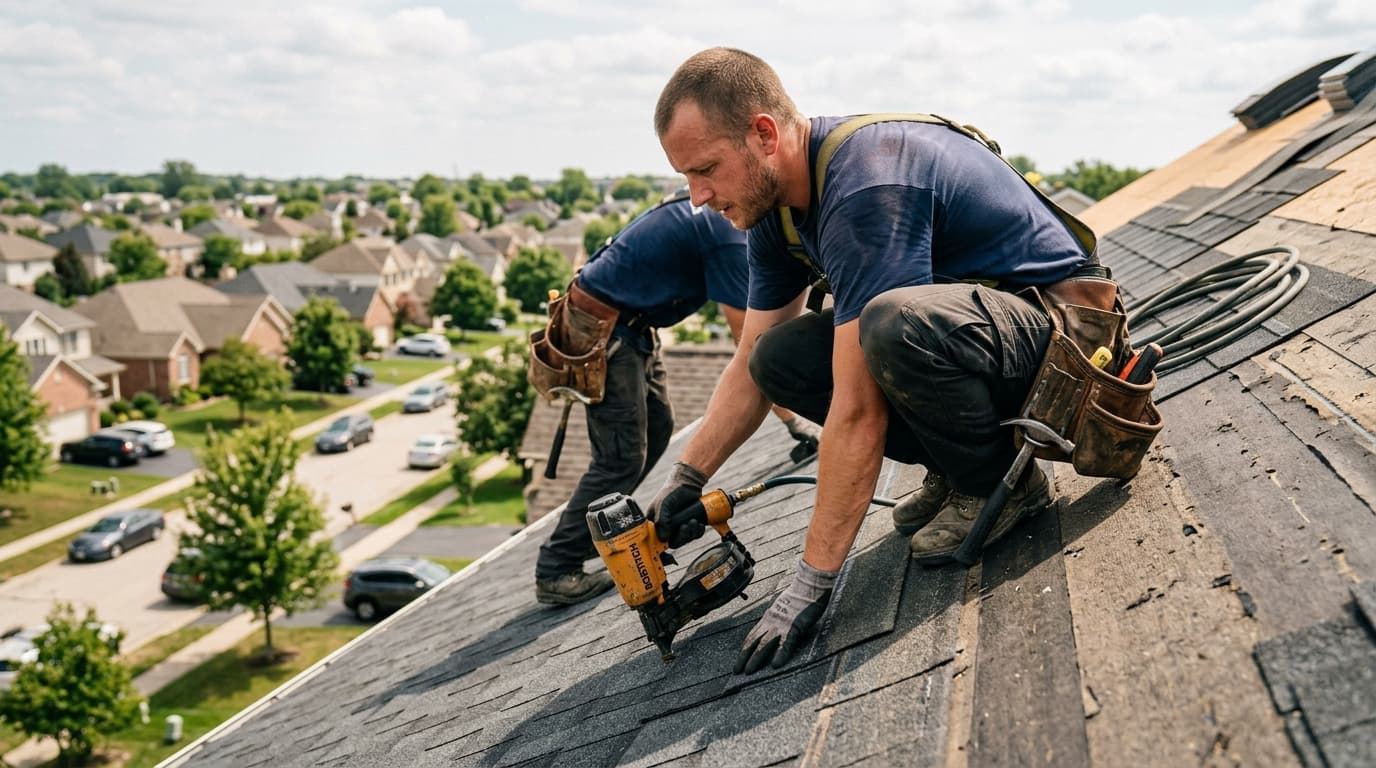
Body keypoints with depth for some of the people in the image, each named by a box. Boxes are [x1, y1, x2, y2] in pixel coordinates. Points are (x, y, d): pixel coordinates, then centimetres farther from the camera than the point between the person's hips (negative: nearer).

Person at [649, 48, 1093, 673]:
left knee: (895, 323, -38)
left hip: (1056, 333, -9)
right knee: (779, 357, -3)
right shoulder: (776, 204, 0)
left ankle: (1001, 481, -9)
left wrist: (811, 583, -28)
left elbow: (858, 411, -32)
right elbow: (751, 366, 10)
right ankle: (955, 466, 7)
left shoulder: (864, 186, -30)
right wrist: (685, 479, 1)